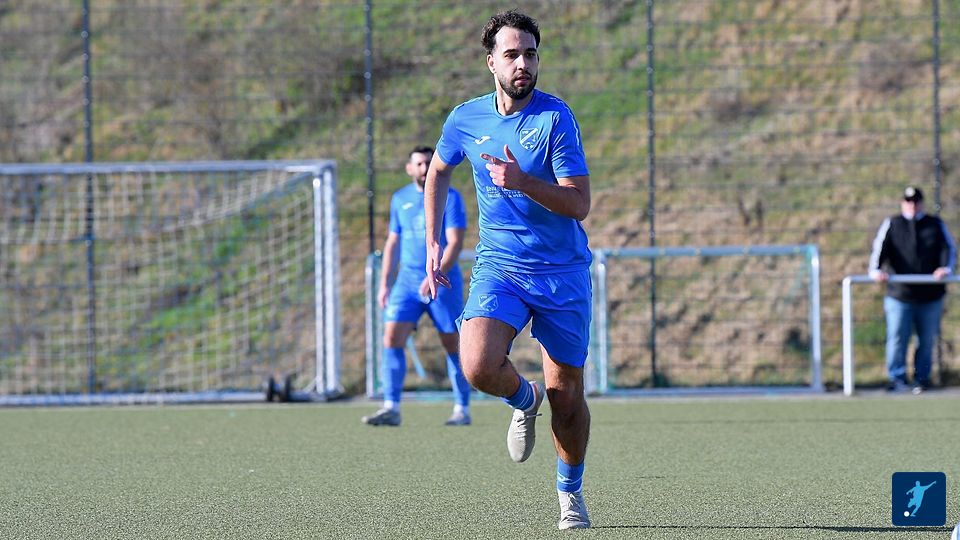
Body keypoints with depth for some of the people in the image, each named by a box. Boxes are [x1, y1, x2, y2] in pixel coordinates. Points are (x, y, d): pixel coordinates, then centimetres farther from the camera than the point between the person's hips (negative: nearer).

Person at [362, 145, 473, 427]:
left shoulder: (450, 198, -4)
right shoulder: (400, 199, 12)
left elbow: (455, 242, -12)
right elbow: (392, 243, 19)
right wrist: (385, 283, 13)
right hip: (407, 280, 4)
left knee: (453, 345, 1)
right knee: (392, 338, -10)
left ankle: (462, 409, 11)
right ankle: (391, 408, -12)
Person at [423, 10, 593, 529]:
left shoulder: (555, 117, -11)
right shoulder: (465, 119, 1)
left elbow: (579, 203, -16)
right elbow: (437, 171, 22)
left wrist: (523, 181, -30)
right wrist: (433, 243, 17)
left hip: (564, 272, -2)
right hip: (499, 266, 2)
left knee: (567, 394, 3)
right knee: (478, 366, -24)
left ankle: (570, 492, 28)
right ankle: (523, 399, 12)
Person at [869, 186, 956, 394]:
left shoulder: (935, 225, 12)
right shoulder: (891, 225, 9)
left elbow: (949, 248, 4)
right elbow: (879, 248, -3)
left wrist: (946, 268, -17)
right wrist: (876, 270, -22)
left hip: (930, 296, 2)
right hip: (899, 295, -2)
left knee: (927, 340, 5)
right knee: (897, 337, -8)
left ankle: (922, 377, 15)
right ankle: (896, 377, -1)